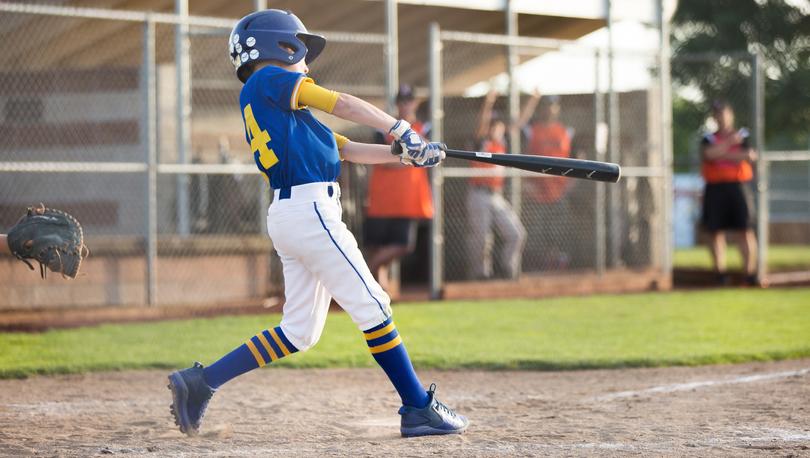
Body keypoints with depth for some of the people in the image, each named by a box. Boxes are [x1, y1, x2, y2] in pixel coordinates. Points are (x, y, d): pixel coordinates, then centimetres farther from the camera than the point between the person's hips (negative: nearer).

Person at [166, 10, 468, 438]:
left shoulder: (277, 109, 25)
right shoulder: (269, 80, 0)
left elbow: (348, 149, 20)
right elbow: (341, 104, -6)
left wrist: (403, 155, 11)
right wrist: (402, 130, -3)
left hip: (287, 214, 10)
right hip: (310, 209, -10)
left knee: (299, 331, 10)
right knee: (371, 307, -5)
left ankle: (200, 381, 9)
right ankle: (418, 409, -3)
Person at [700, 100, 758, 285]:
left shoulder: (743, 136, 9)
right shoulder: (708, 139, 11)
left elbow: (750, 156, -7)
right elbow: (708, 154, -11)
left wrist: (723, 154, -7)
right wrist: (730, 142, -11)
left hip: (738, 187, -1)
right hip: (715, 188, 2)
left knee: (745, 230, -7)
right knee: (715, 231, -2)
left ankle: (750, 273, -7)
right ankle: (720, 273, 3)